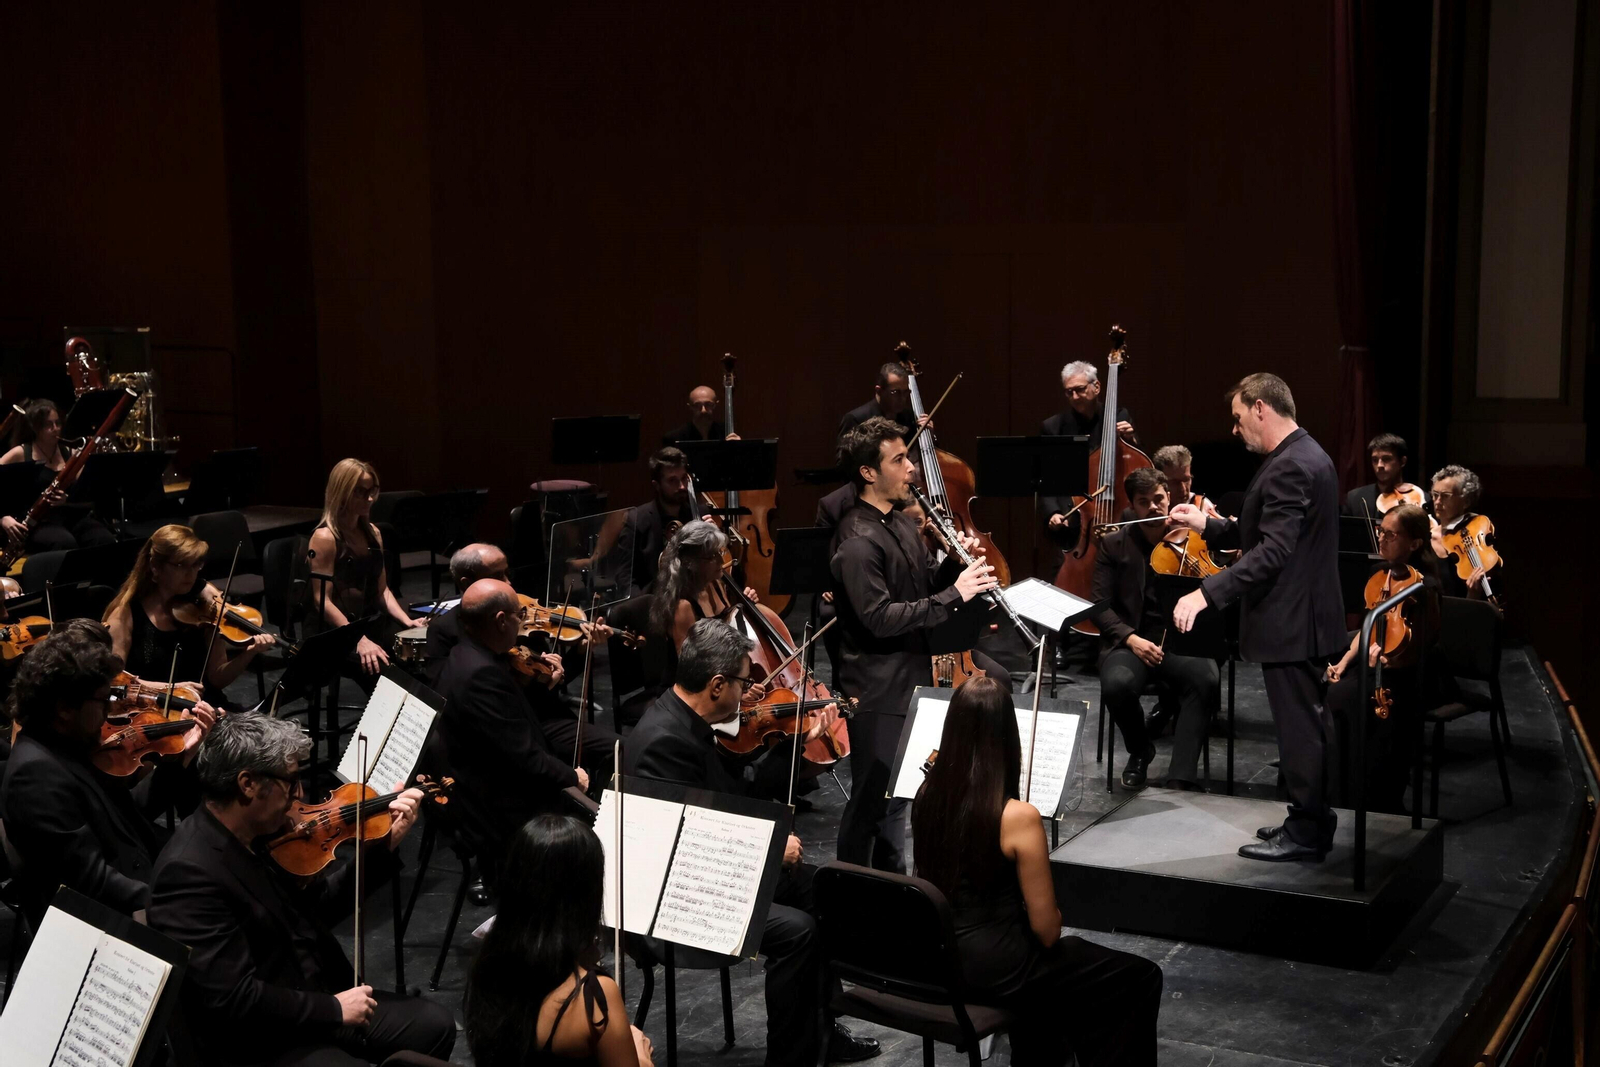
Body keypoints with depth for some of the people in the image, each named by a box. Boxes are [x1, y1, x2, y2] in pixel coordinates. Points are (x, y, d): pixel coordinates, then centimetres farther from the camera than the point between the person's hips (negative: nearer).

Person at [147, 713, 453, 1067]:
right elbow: (233, 999, -27)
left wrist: (385, 845, 3)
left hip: (317, 1003, 9)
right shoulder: (189, 872, -26)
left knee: (435, 1023, 8)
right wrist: (333, 1009, -19)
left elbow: (319, 904, 13)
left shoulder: (262, 834, 0)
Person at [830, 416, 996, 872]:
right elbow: (880, 618, -27)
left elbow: (925, 585, 17)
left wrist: (958, 566, -3)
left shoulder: (900, 523, 9)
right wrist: (954, 594, -27)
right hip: (877, 691, -9)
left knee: (898, 792, 19)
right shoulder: (858, 542, -21)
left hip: (910, 678, 9)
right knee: (872, 798, 0)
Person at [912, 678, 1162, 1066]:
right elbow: (1046, 930, -16)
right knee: (1140, 978, 9)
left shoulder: (927, 796, -5)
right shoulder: (1019, 817, -23)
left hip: (934, 958, 7)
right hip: (995, 971, -7)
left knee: (1041, 961, 37)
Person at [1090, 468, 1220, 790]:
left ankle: (1180, 775, -25)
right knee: (1117, 685, -33)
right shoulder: (1113, 545, 7)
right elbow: (1100, 606, 3)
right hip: (1130, 644, 0)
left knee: (1207, 678, -33)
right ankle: (1140, 750, 0)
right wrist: (1130, 637, -14)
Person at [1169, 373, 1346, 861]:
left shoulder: (1289, 467, -21)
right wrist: (1206, 524, 11)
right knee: (1312, 723, 17)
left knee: (1299, 727, -1)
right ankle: (1314, 820, 28)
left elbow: (1273, 551, -28)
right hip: (1307, 616, 11)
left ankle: (1305, 834, 8)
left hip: (1290, 622, -11)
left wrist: (1207, 593, -31)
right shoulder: (1306, 456, 13)